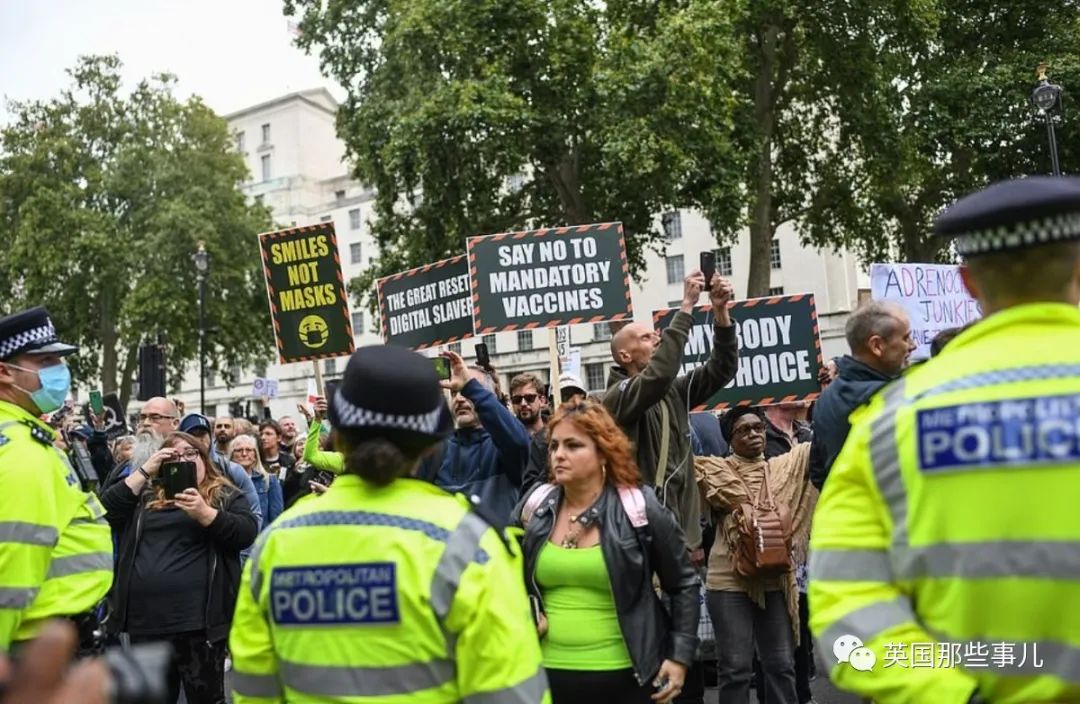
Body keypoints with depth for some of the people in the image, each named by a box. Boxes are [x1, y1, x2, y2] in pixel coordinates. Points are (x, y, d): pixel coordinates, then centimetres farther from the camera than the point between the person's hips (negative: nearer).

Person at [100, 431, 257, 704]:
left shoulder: (226, 496, 7)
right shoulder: (146, 497, 18)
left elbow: (248, 533, -9)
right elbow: (106, 511, 3)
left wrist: (204, 513, -22)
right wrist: (144, 470, 0)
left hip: (198, 619, -4)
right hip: (146, 620, 4)